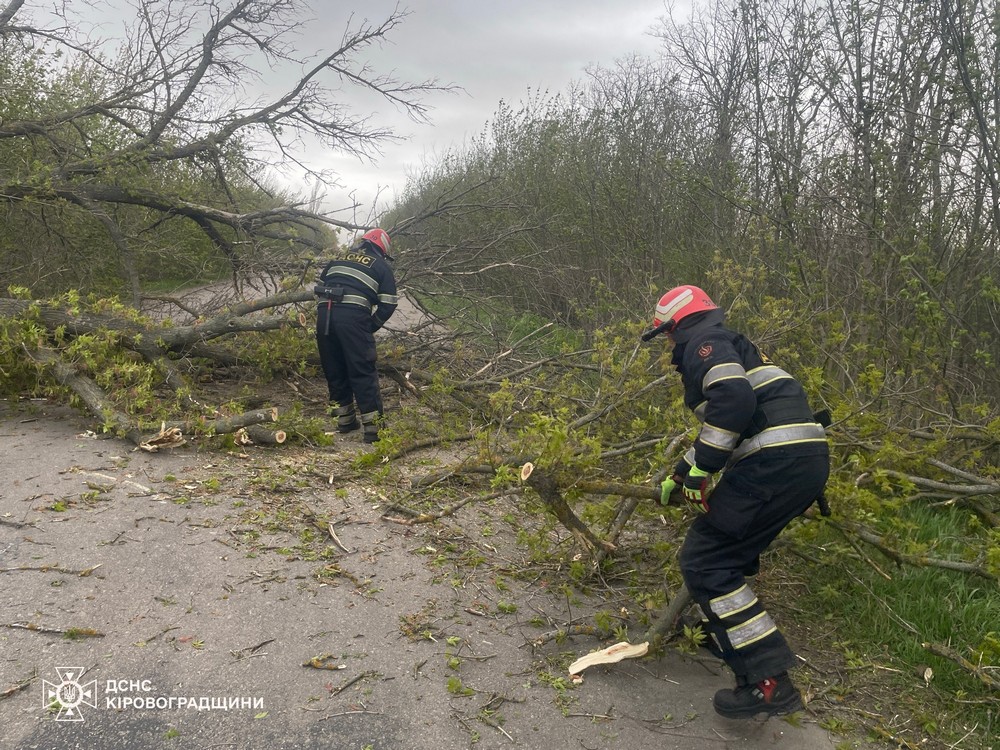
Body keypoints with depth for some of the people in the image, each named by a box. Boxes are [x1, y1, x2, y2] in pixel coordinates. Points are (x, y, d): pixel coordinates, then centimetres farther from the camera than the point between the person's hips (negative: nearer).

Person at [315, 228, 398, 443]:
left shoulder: (338, 259, 27)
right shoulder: (382, 266, 14)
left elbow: (320, 288, 27)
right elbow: (388, 304, 7)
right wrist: (371, 327, 18)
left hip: (324, 314, 4)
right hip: (353, 316, -4)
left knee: (334, 371, 16)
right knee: (363, 372, -1)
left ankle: (345, 420, 25)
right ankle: (372, 427, -3)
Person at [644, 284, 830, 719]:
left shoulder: (702, 341, -1)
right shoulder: (730, 346, 30)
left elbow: (734, 398, -20)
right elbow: (718, 426, 36)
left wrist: (700, 469, -13)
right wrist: (678, 476, 39)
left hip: (775, 462, -10)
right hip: (809, 459, 10)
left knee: (704, 561, -6)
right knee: (730, 546, 27)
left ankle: (768, 683, -9)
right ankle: (718, 631, 42)